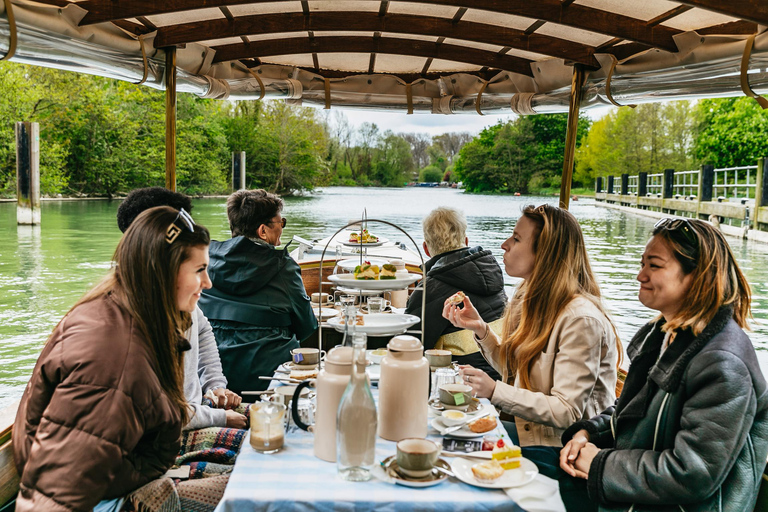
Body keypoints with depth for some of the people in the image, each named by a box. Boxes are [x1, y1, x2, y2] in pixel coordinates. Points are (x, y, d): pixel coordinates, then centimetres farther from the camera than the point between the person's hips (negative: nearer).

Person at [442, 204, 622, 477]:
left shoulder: (580, 319, -24)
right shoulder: (531, 300, 5)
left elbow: (566, 413, -25)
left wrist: (494, 391, -28)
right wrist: (480, 329, -1)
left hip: (560, 448, -8)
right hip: (528, 428, 8)